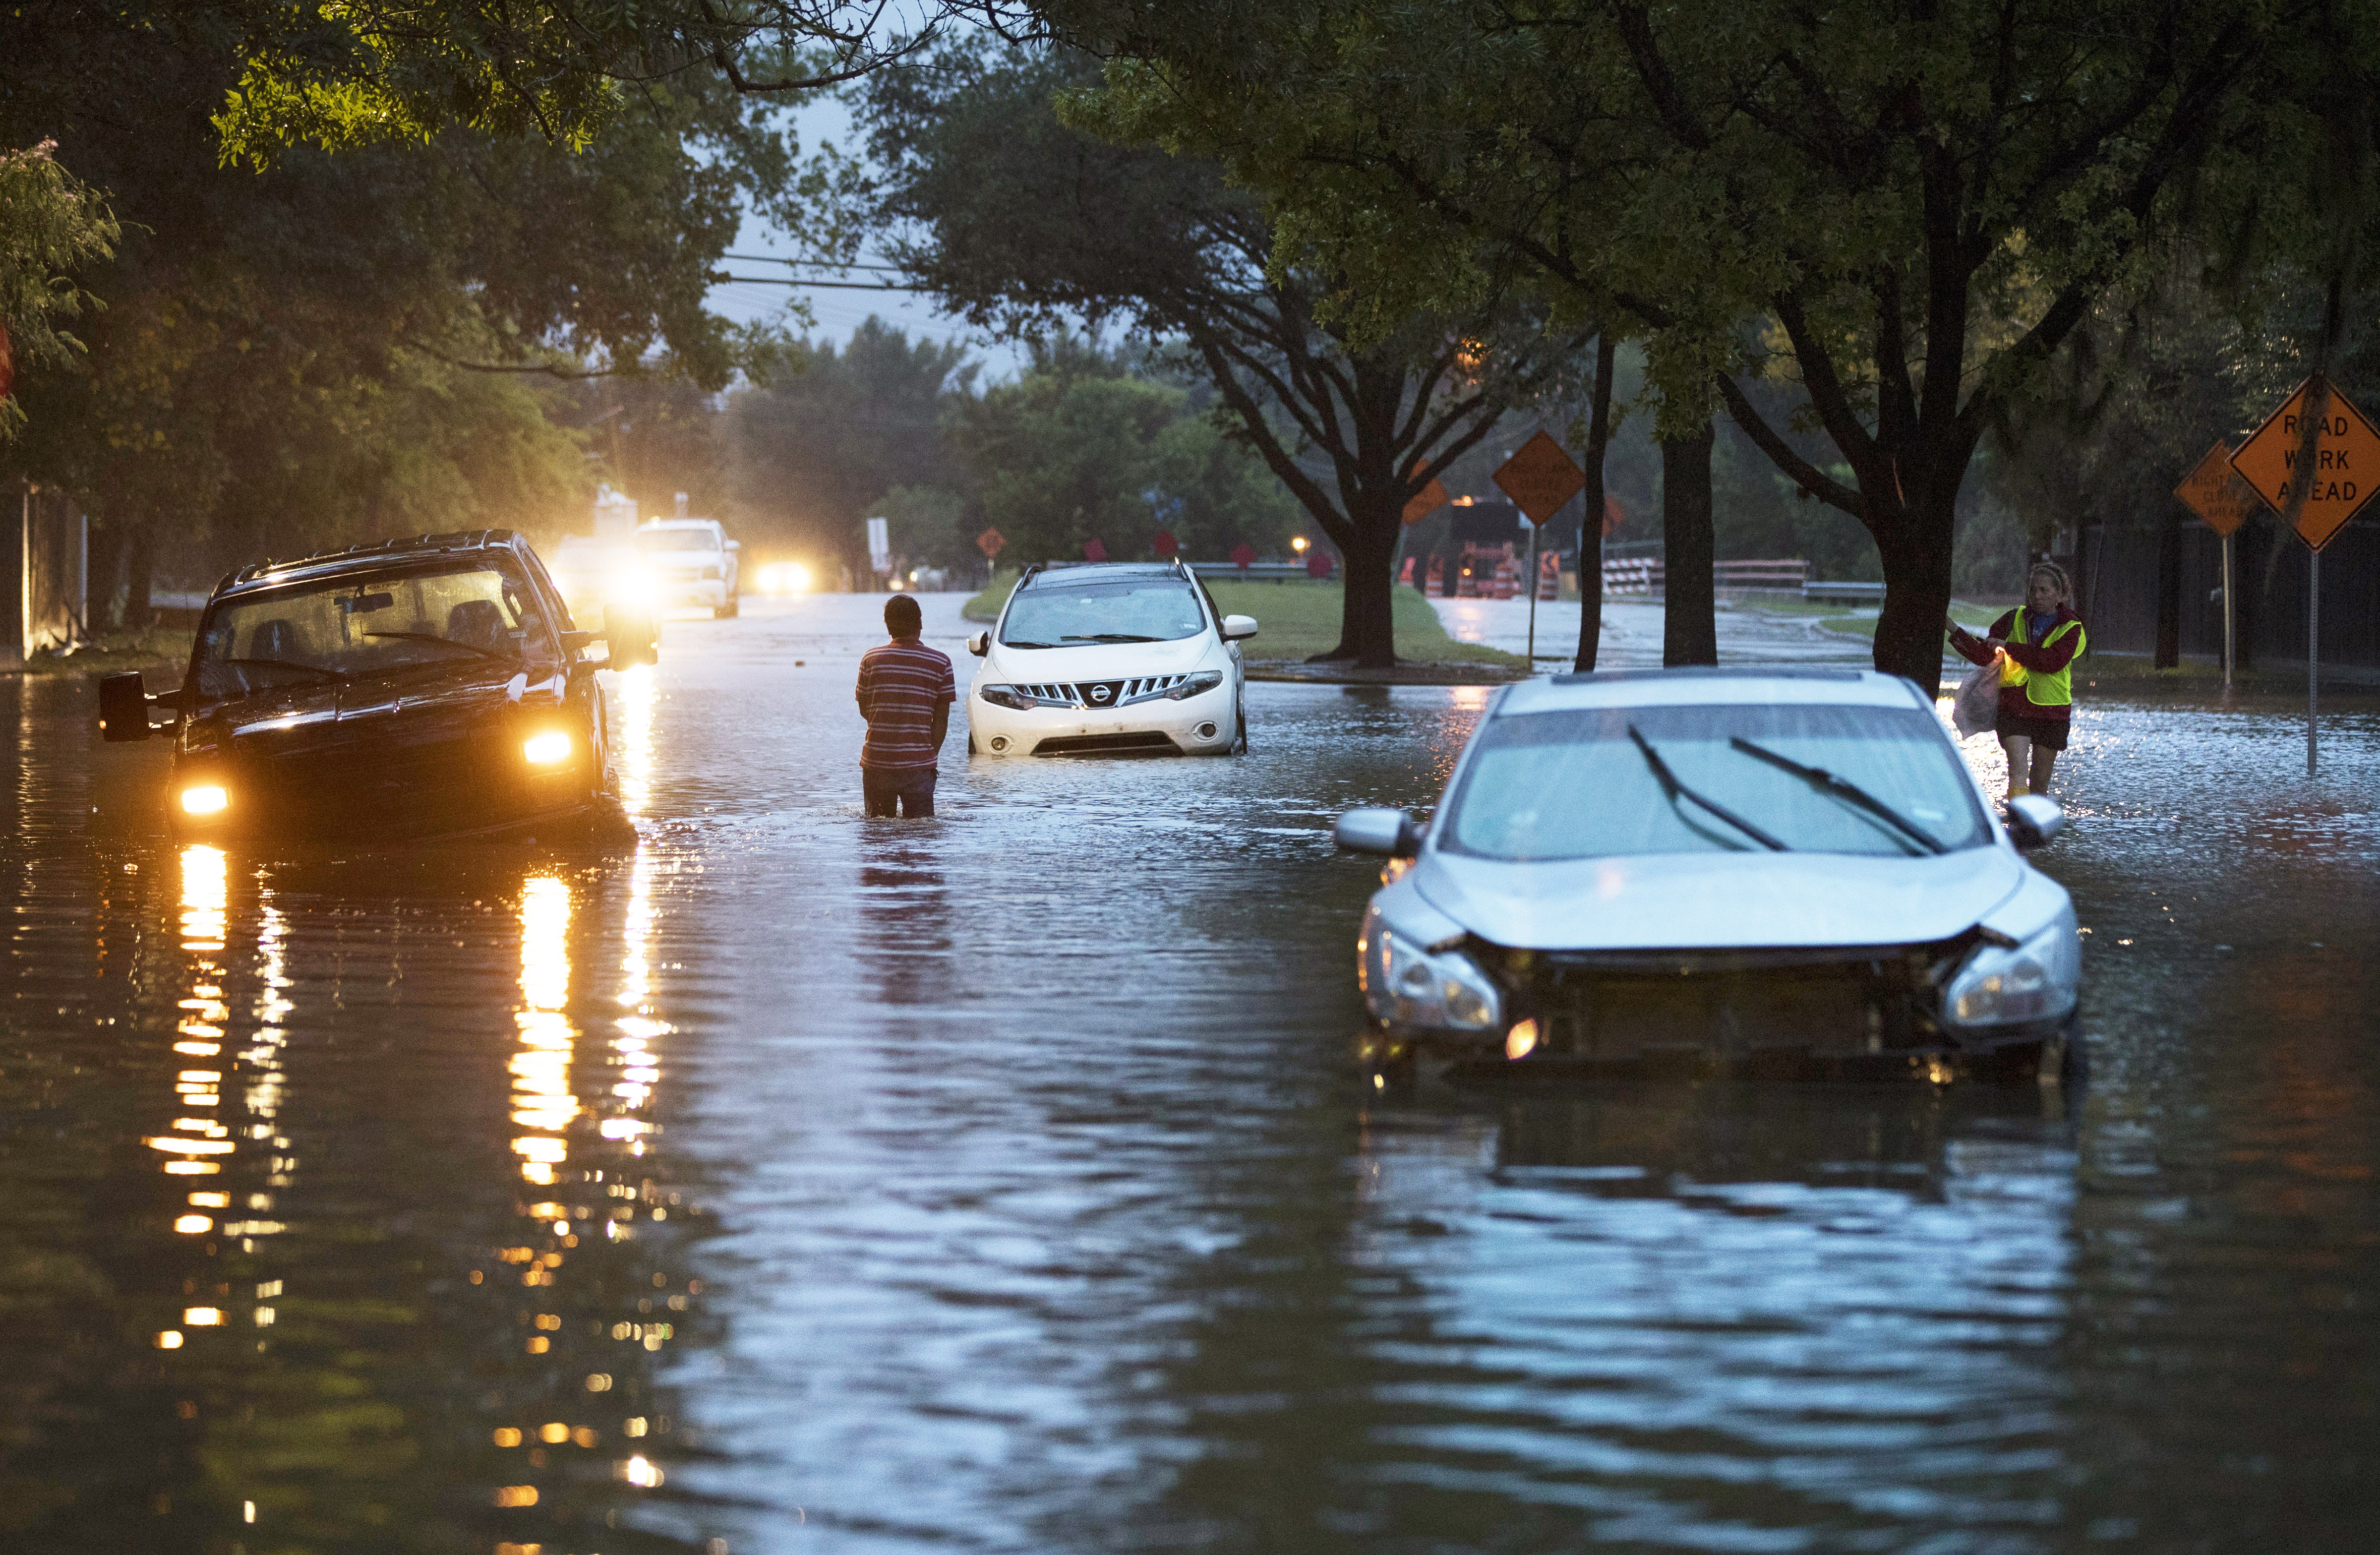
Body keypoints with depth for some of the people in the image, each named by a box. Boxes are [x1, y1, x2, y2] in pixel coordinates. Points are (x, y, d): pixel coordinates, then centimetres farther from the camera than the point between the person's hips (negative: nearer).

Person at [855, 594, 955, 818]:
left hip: (876, 761, 1)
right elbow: (941, 719, 0)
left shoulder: (871, 659, 0)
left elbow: (864, 710, 10)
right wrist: (932, 754, 9)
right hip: (918, 764, -1)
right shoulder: (940, 663, -3)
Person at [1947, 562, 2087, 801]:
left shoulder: (2071, 628, 0)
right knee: (2019, 772, -17)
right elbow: (1983, 655, 6)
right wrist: (1953, 629, -5)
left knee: (2040, 781, 7)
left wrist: (2008, 647, -14)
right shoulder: (2016, 619, 7)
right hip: (2014, 707, 0)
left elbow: (2053, 661, -17)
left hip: (2051, 711, 0)